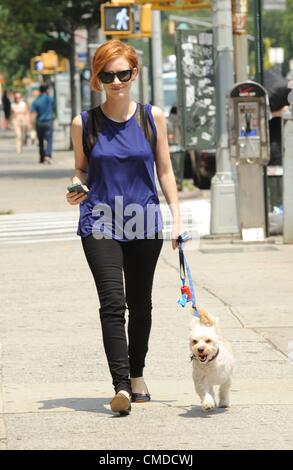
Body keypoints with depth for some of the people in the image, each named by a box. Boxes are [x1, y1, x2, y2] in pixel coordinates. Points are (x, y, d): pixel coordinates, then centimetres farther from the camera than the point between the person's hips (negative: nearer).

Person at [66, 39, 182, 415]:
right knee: (112, 304, -13)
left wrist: (176, 214, 4)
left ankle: (137, 375, 30)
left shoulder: (152, 117, 2)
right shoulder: (84, 123, -1)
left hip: (145, 222, 2)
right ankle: (121, 386, -18)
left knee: (140, 303, 13)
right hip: (100, 222, -2)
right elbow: (81, 169, 10)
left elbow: (164, 169, 8)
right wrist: (77, 187, -11)